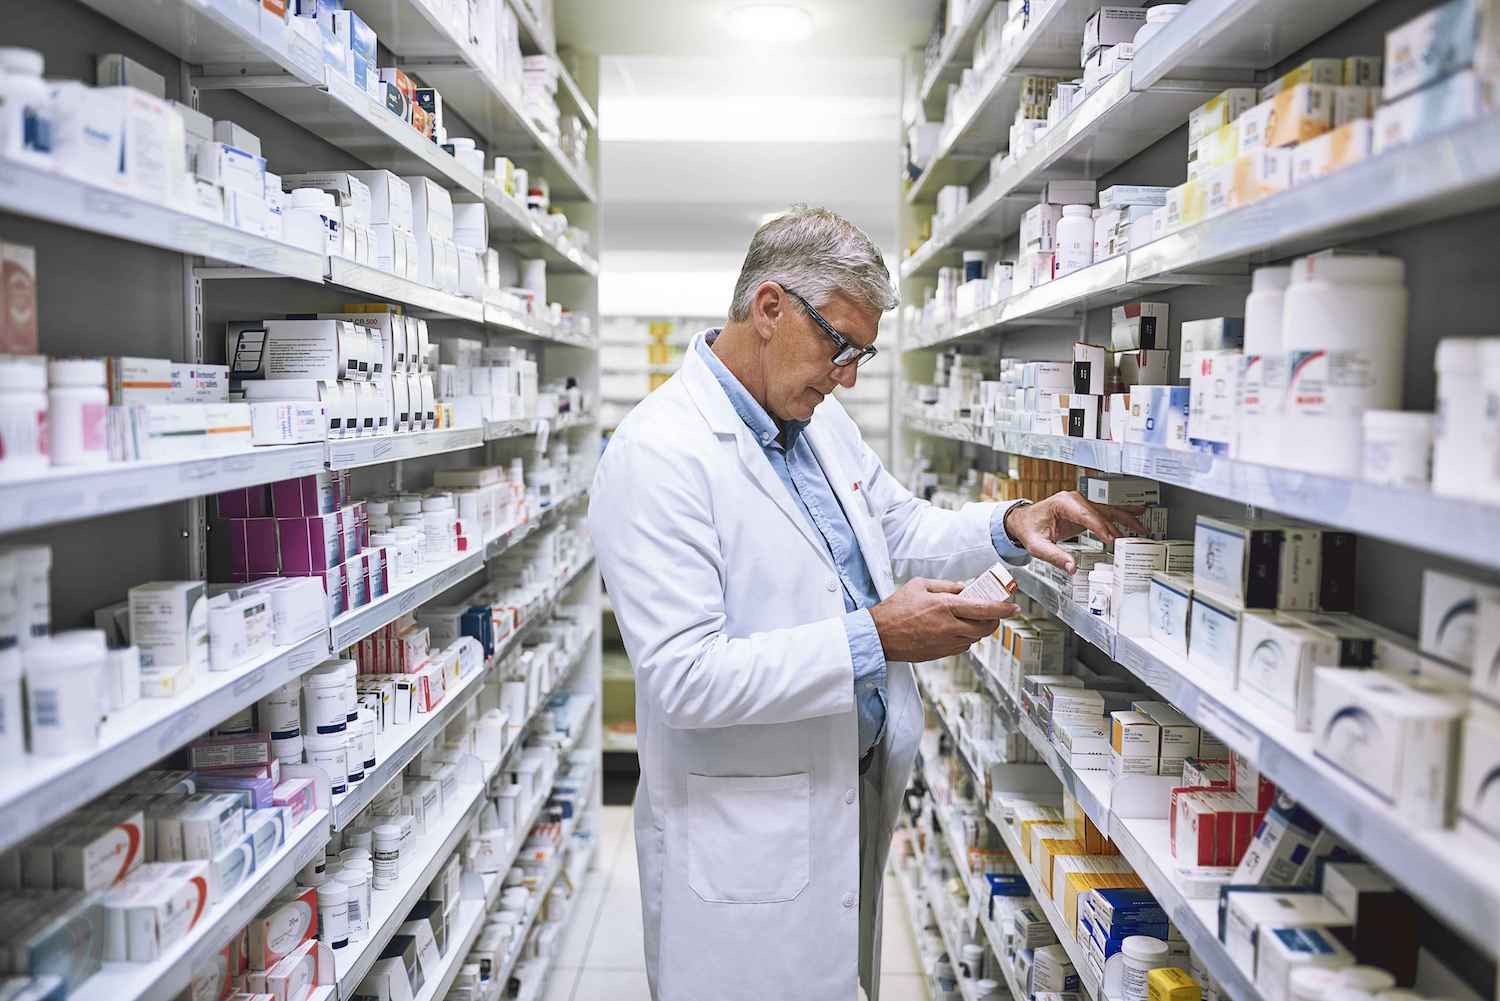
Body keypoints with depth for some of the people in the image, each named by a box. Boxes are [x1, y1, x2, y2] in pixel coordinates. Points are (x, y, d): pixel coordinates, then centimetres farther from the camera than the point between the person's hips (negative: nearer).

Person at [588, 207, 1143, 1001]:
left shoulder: (819, 420, 6)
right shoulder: (657, 454, -22)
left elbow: (900, 532, 18)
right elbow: (684, 676, -27)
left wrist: (1011, 526, 0)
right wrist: (875, 637, -27)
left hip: (855, 796, 8)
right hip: (743, 842, -8)